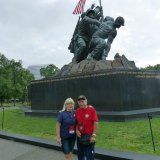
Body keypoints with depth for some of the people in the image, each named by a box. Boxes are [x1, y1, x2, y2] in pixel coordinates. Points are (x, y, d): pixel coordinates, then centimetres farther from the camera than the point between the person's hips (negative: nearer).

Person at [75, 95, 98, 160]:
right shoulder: (77, 111, 3)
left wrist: (93, 135, -15)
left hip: (89, 136, -5)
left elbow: (96, 122, -13)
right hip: (80, 136, 5)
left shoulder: (92, 109, -11)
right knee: (80, 155, 16)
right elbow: (76, 122, 12)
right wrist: (77, 130, -6)